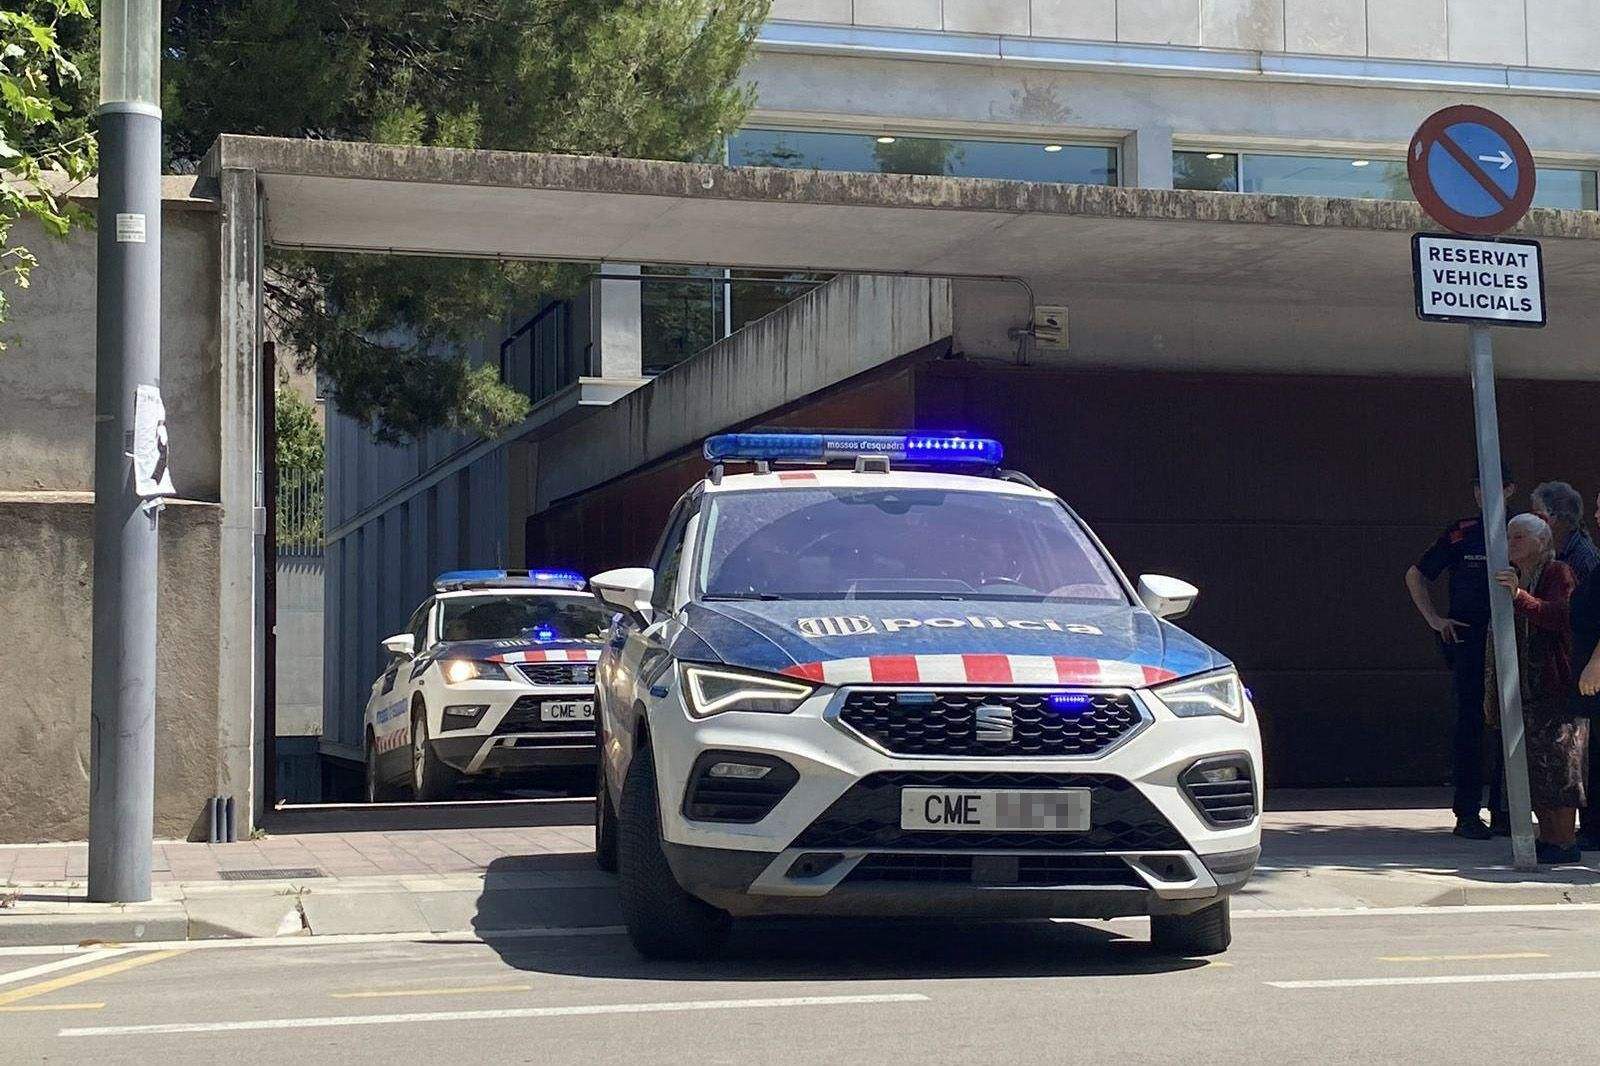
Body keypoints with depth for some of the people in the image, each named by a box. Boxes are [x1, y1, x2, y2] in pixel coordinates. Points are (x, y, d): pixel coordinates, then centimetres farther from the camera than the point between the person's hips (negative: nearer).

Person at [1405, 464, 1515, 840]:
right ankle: (1467, 814, 1)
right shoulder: (1462, 533, 6)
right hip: (1469, 640, -1)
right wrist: (1434, 619, 5)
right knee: (1471, 723, -2)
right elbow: (1416, 575, 14)